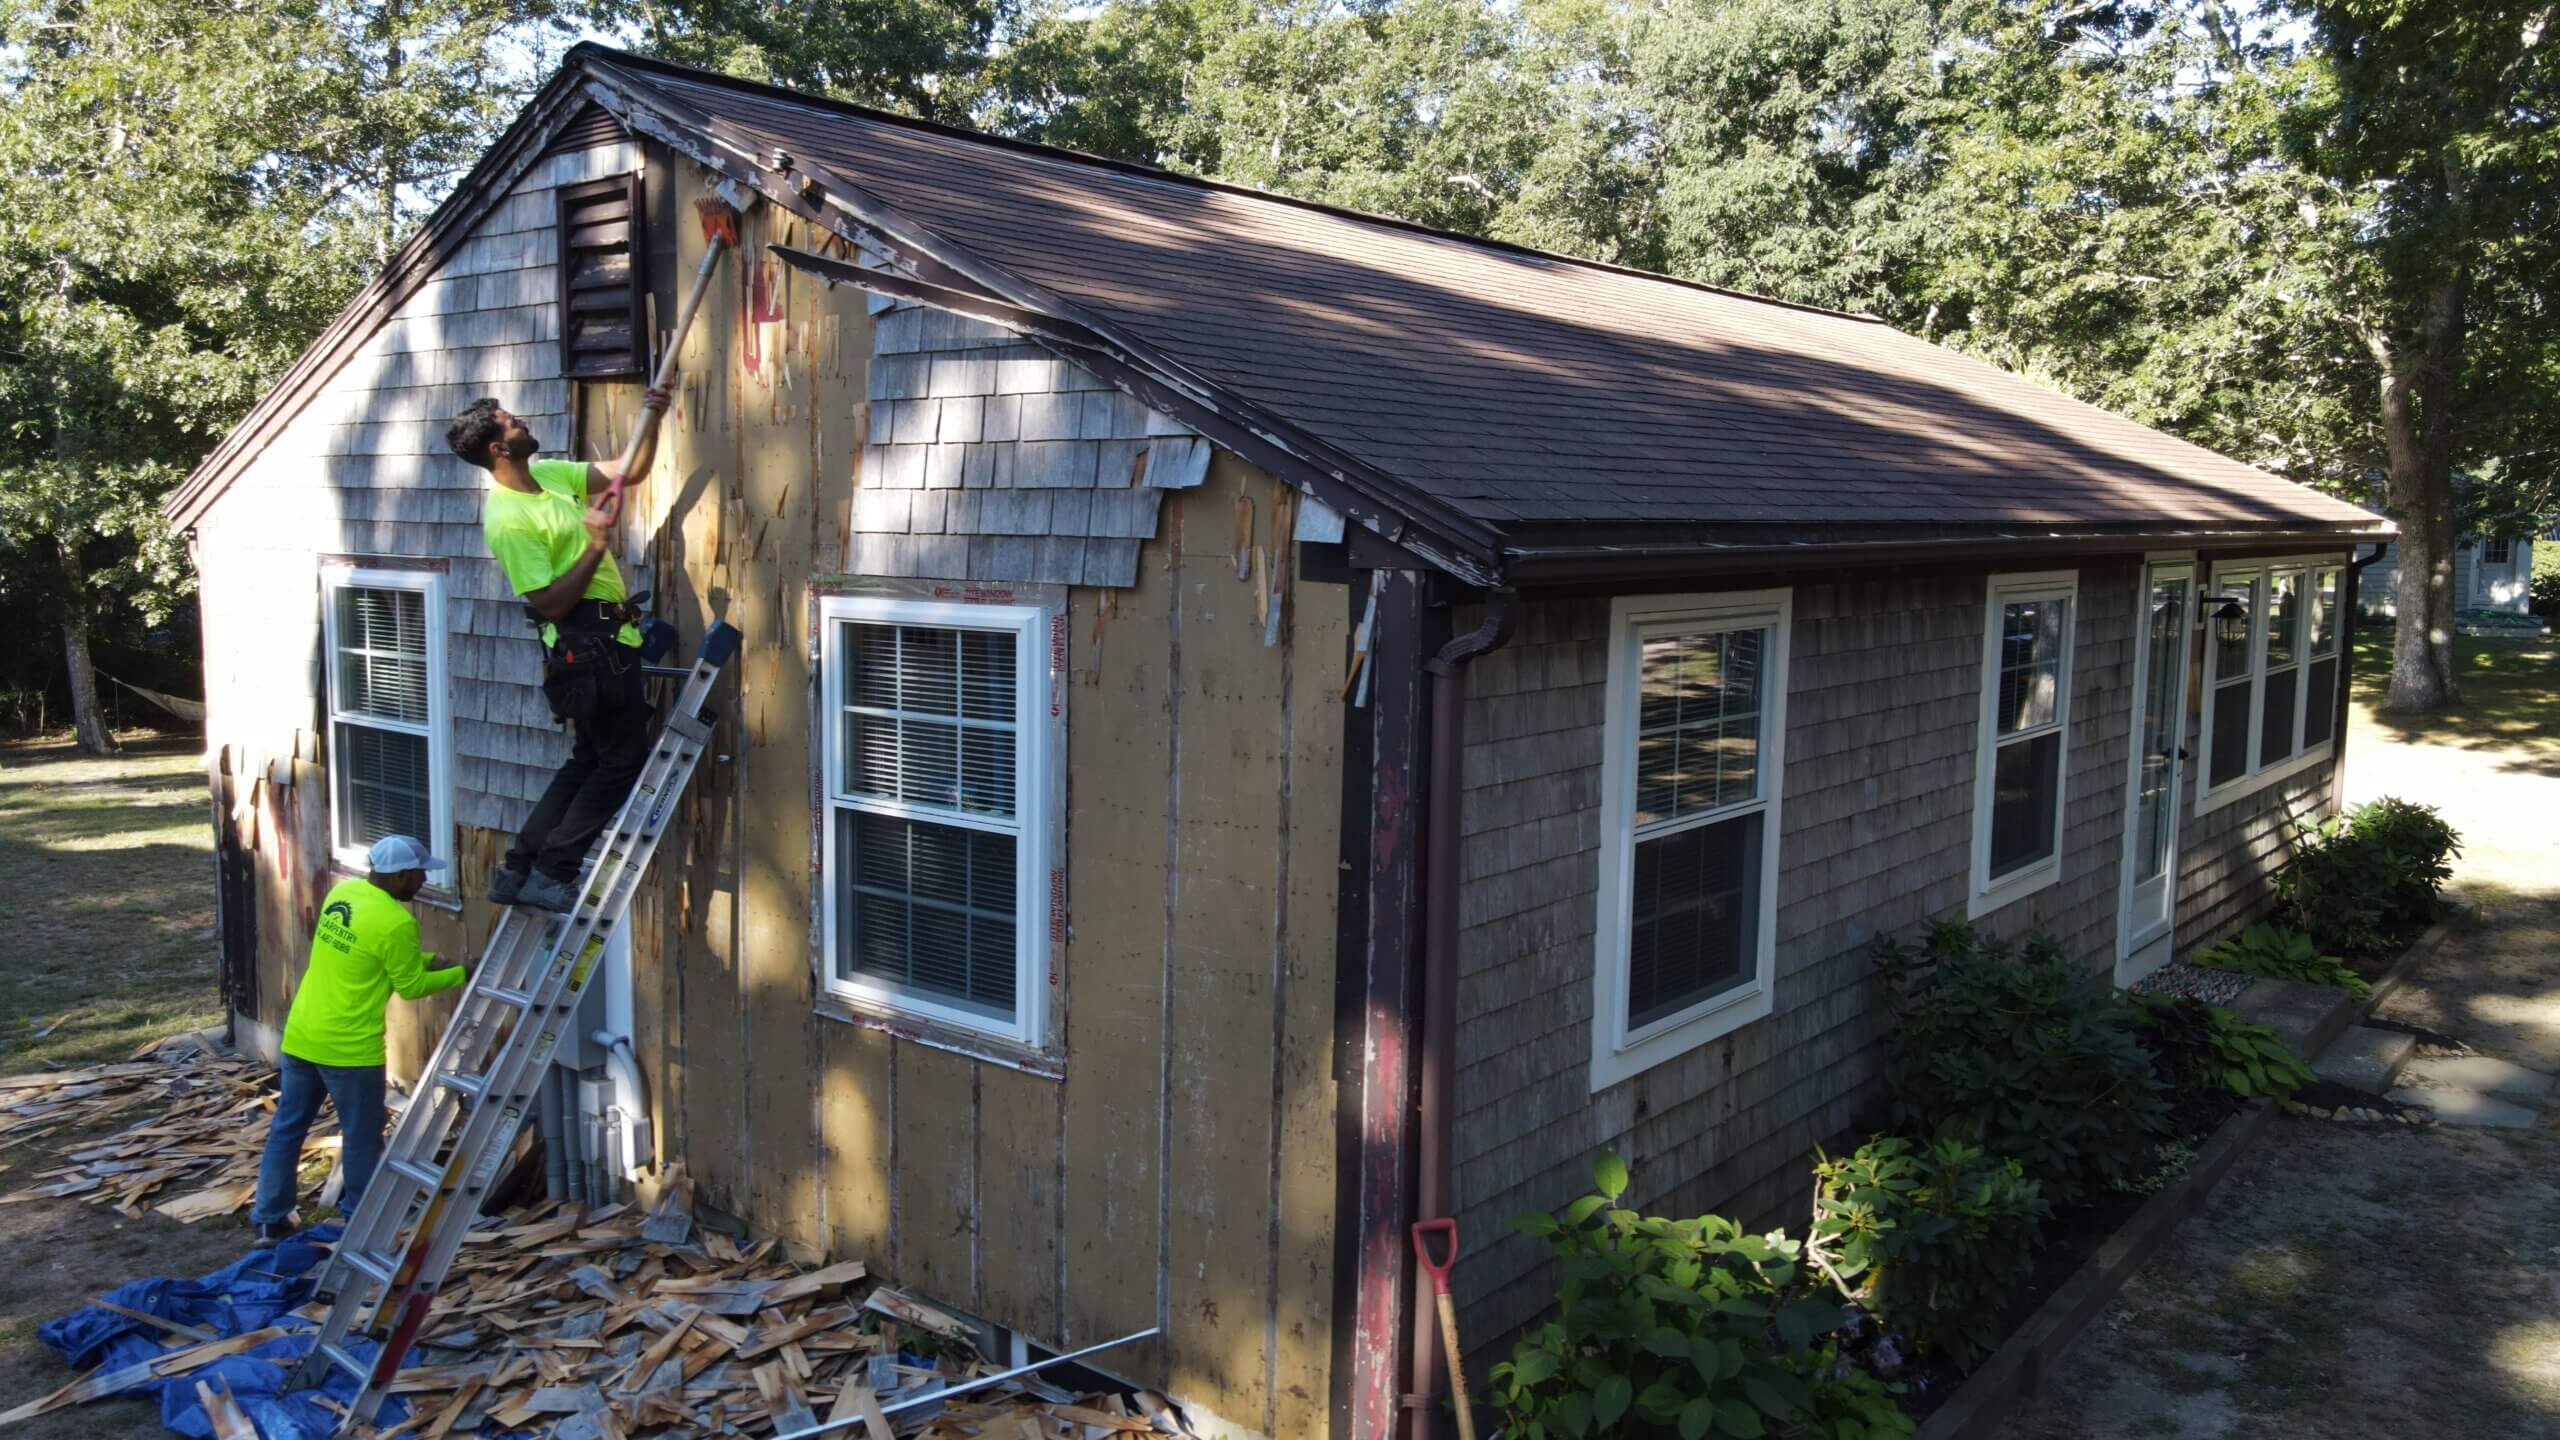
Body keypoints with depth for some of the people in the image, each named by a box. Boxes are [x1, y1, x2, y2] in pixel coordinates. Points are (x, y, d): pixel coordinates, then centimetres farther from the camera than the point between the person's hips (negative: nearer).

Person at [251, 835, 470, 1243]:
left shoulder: (342, 891, 4)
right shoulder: (396, 922, -21)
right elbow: (410, 985, -10)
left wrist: (430, 960, 16)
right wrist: (459, 974, 3)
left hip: (301, 1035, 8)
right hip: (348, 1047, -8)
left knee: (287, 1128, 16)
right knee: (361, 1137, 10)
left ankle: (269, 1220, 24)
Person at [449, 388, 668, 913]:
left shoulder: (549, 474, 9)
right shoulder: (509, 520, -18)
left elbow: (627, 470, 17)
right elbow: (549, 602, -21)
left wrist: (650, 419, 3)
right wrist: (596, 546, -22)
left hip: (603, 638, 10)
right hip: (589, 642, -10)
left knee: (587, 761, 16)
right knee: (622, 760, -3)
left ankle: (517, 870, 20)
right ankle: (551, 874, 3)